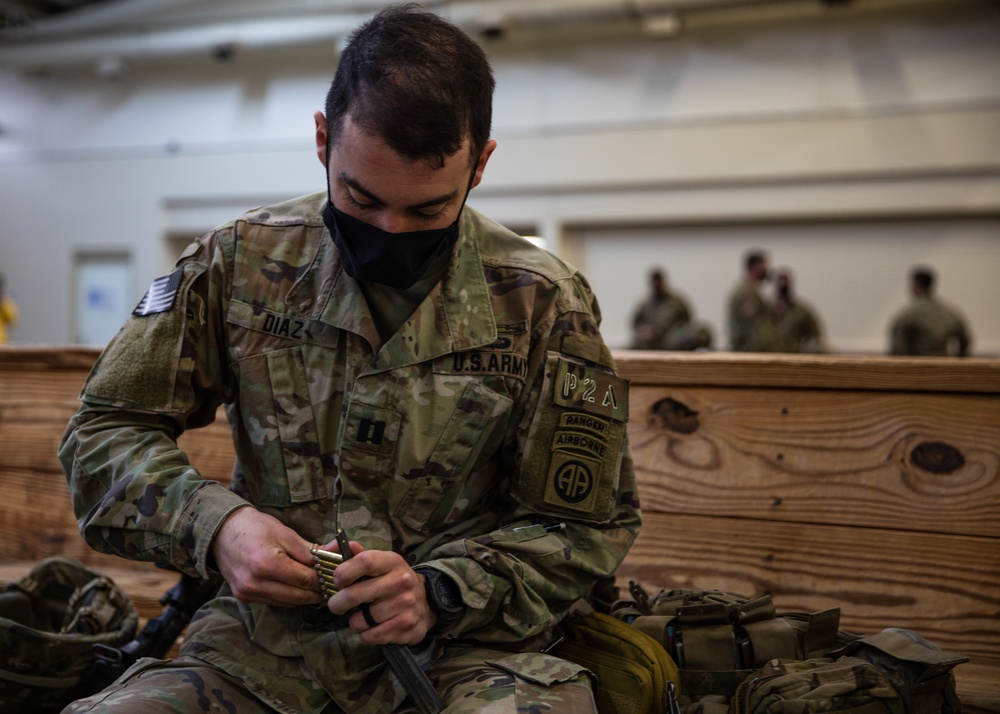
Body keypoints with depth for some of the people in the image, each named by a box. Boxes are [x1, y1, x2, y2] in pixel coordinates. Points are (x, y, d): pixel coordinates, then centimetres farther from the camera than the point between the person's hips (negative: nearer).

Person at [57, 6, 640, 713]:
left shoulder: (542, 304, -5)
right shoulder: (243, 260, -3)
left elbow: (586, 525, 2)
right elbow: (107, 432, 3)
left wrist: (439, 593, -17)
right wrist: (212, 523, -17)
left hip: (462, 646, -2)